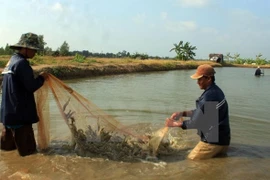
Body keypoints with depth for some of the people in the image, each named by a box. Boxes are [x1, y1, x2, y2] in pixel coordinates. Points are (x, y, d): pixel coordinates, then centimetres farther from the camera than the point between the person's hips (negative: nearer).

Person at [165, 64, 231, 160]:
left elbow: (196, 122, -21)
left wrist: (174, 124, -11)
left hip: (213, 141, -10)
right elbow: (200, 112, 15)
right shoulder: (216, 91, 7)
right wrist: (182, 113, 5)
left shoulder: (209, 96, -24)